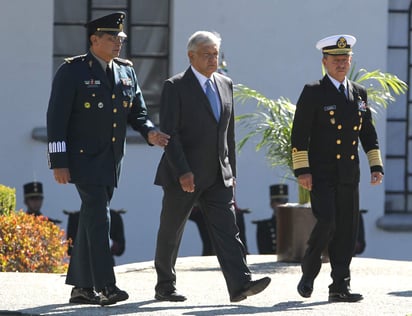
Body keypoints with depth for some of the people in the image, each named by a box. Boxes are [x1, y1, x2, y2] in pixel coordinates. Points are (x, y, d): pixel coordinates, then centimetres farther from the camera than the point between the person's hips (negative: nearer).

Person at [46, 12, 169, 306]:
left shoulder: (126, 71, 10)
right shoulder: (72, 71, -9)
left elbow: (138, 113, 12)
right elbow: (57, 118, -11)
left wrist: (150, 132, -11)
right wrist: (58, 163, -16)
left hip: (111, 159, 6)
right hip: (82, 157, -6)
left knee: (92, 219, 10)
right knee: (99, 216, -16)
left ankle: (81, 287, 16)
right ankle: (106, 286, -20)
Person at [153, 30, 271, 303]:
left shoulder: (225, 85, 12)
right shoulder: (175, 87, -7)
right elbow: (169, 133, -14)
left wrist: (231, 170, 15)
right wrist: (182, 172, -21)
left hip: (218, 177, 5)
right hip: (184, 175, -5)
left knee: (226, 229, -8)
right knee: (171, 232, 7)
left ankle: (240, 284, -19)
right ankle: (165, 287, 19)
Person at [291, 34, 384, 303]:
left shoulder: (359, 93, 13)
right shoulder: (313, 93, -3)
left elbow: (369, 133, 17)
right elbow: (299, 135, -6)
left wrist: (376, 166, 7)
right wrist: (302, 170, -13)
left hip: (349, 176, 5)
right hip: (321, 175, -5)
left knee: (347, 230, 2)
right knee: (326, 223, -16)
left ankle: (341, 286, 6)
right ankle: (309, 272, 7)